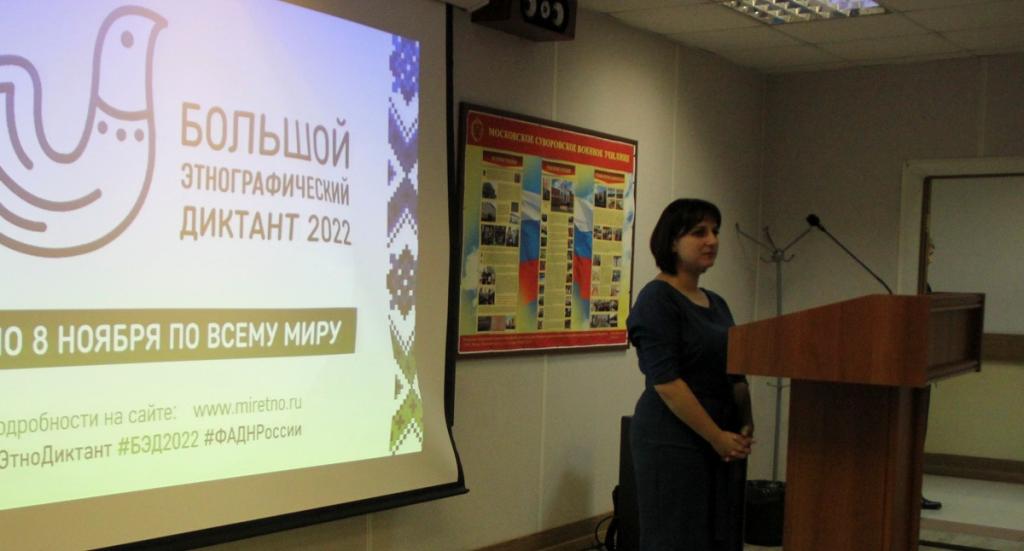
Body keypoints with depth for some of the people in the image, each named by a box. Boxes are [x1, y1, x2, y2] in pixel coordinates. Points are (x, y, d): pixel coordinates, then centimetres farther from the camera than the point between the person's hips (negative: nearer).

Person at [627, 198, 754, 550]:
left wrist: (745, 426, -1)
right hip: (672, 443, -8)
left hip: (720, 444, 8)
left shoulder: (716, 303, 14)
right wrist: (717, 436, -18)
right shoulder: (656, 299, -11)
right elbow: (666, 382, -19)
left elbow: (735, 374, 15)